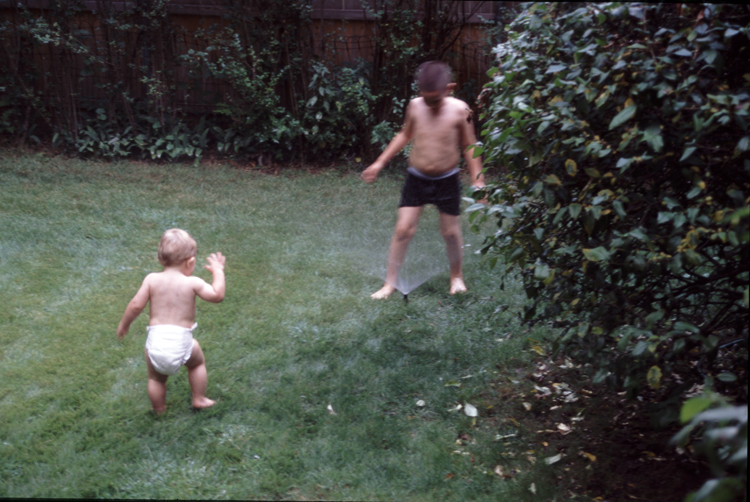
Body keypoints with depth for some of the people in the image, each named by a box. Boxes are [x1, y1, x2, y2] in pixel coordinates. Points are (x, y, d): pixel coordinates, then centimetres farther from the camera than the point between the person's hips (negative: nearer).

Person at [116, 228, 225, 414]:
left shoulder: (152, 279, 0)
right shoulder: (192, 282, -6)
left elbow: (136, 305, 0)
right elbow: (217, 295, -4)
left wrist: (124, 324, 16)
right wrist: (218, 271, 9)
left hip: (156, 341, 1)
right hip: (182, 342, -1)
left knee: (156, 378, 23)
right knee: (198, 362, 28)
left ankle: (159, 411, 35)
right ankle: (199, 400, 35)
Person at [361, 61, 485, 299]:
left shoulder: (459, 110, -14)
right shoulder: (415, 106, -8)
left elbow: (469, 146, -4)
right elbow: (404, 135, 9)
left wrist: (477, 179, -7)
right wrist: (380, 163, 9)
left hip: (447, 181, -1)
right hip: (416, 178, 1)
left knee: (451, 231, 10)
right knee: (403, 229, -1)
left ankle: (457, 276, 35)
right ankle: (390, 282, 11)